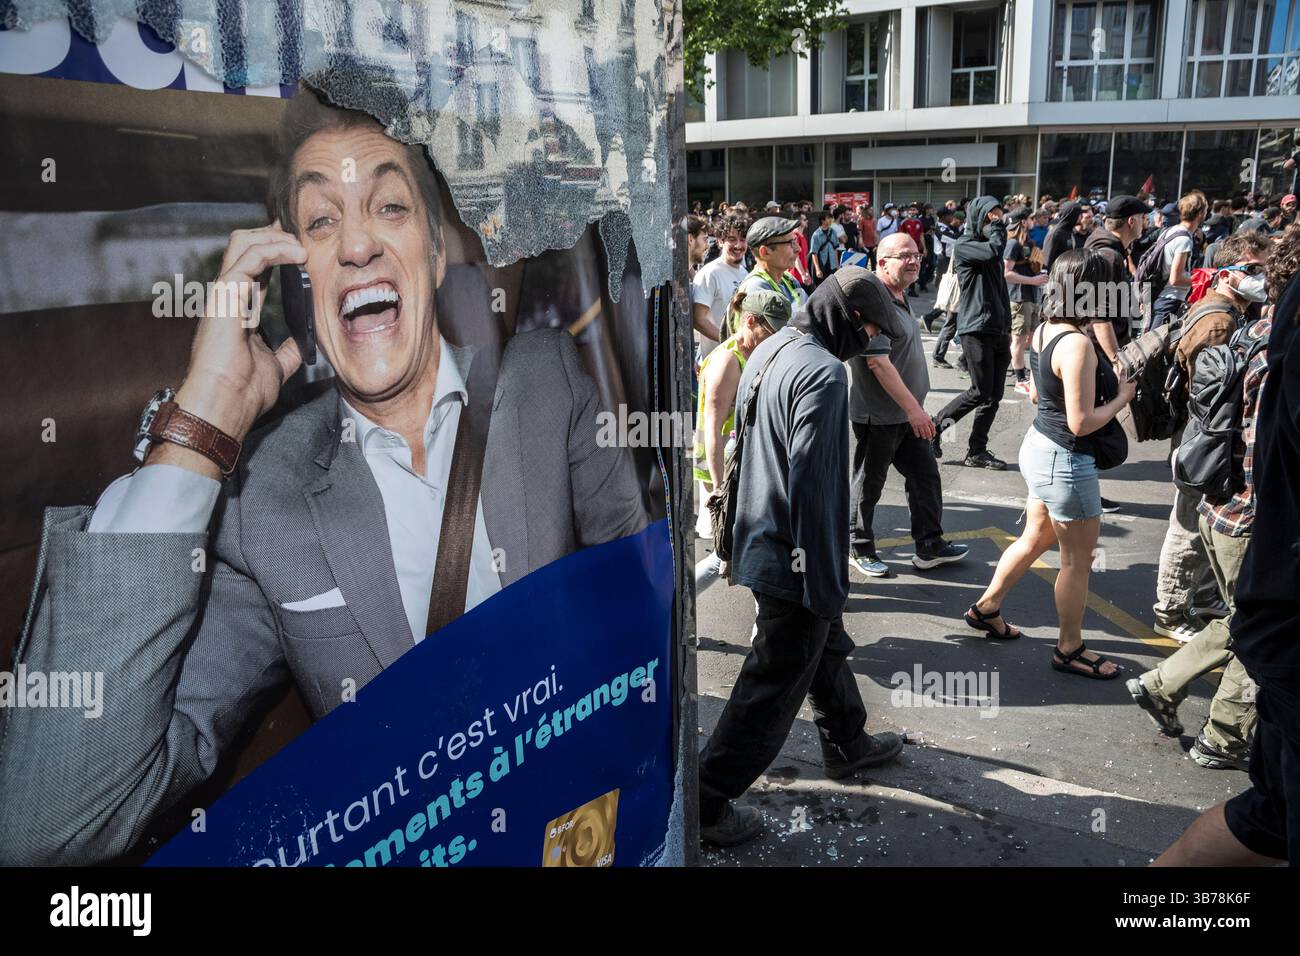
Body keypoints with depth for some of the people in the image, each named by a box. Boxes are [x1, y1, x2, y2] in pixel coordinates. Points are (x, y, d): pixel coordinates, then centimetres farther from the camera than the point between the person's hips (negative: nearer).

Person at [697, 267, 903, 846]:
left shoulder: (770, 349, 7)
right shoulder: (823, 372, -23)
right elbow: (815, 486, -27)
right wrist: (827, 585, -20)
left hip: (758, 537, 10)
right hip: (793, 561, -10)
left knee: (825, 647, 27)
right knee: (773, 686, 3)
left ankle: (847, 744, 47)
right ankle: (708, 803, 14)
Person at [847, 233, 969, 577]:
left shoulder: (900, 297, 12)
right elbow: (878, 361, -25)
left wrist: (916, 406, 21)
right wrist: (913, 408, -24)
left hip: (908, 413, 9)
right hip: (878, 415, -9)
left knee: (925, 475, 13)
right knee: (869, 483, 6)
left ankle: (930, 546, 23)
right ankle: (859, 549, 22)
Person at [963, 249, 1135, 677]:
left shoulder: (1043, 330, 1)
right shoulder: (1077, 344, -26)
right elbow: (1081, 422, -25)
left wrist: (1108, 380, 10)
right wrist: (1123, 395, -9)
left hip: (1038, 445, 9)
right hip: (1067, 460, -9)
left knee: (1034, 539, 26)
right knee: (1078, 560, 8)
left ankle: (987, 607, 40)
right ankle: (1070, 649, 24)